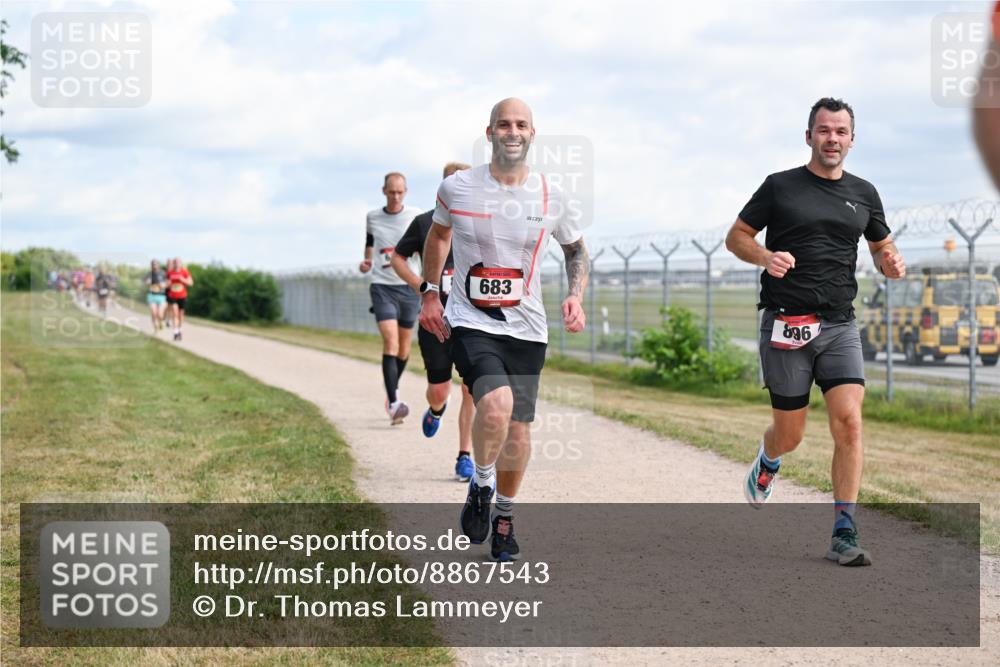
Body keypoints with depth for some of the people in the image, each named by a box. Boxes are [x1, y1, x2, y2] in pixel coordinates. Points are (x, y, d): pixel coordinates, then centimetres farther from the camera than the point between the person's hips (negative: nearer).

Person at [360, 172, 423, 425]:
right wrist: (366, 262, 1)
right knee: (390, 342, -17)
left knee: (404, 346, 11)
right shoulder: (372, 218, 5)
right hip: (382, 286, -1)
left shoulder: (416, 217, 2)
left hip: (409, 286, 1)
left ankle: (394, 388, 37)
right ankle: (393, 404, -22)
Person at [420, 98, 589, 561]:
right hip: (469, 324, -2)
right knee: (496, 404, -28)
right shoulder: (456, 188, -4)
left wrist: (576, 296, 0)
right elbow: (438, 235, 16)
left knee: (518, 434, 3)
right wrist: (430, 293, 13)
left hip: (525, 329, 2)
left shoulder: (551, 197, -1)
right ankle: (481, 483, 2)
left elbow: (576, 249, 16)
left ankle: (505, 514, 31)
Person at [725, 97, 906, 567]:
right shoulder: (780, 186, 2)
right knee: (790, 435, 5)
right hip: (785, 325, -2)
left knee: (849, 422, -14)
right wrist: (765, 257, -14)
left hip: (839, 325, 2)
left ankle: (844, 536, -9)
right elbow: (736, 237, 7)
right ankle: (767, 462, 43)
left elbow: (881, 247, 23)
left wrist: (891, 264, -2)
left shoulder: (863, 193, 11)